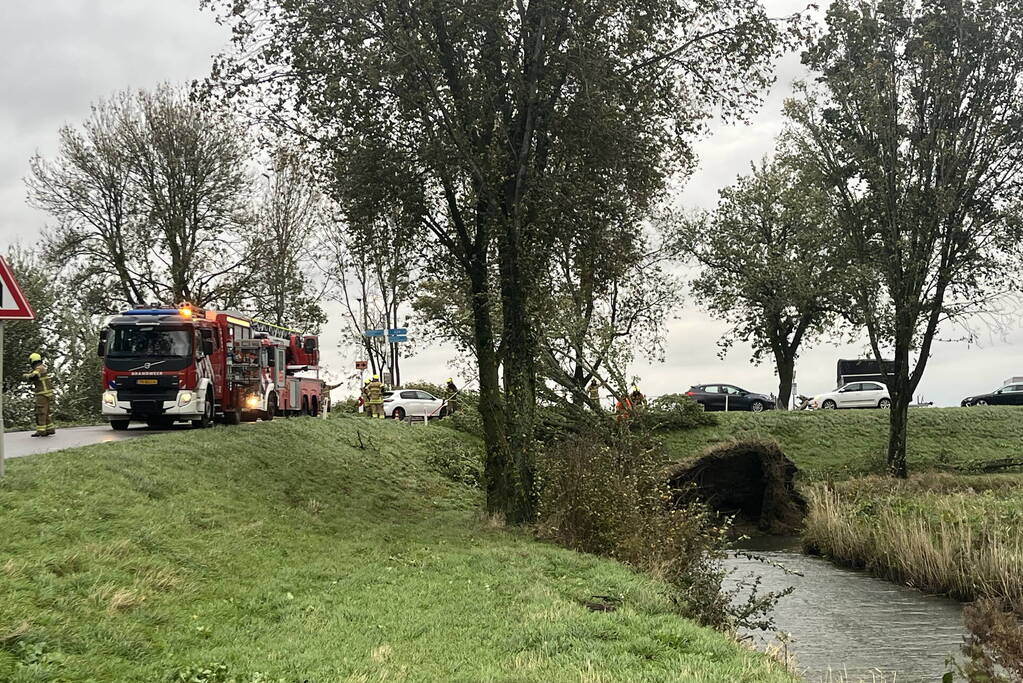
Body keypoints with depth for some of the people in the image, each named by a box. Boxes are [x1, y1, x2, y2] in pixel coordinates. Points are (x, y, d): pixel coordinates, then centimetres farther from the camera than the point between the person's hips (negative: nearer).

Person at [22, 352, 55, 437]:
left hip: (43, 395, -9)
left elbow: (31, 377, -29)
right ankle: (50, 429, 14)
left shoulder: (39, 369, -12)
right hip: (47, 394, 9)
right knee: (45, 413, 13)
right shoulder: (42, 368, 17)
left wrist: (25, 375, -9)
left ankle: (41, 431, -10)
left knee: (40, 413, -8)